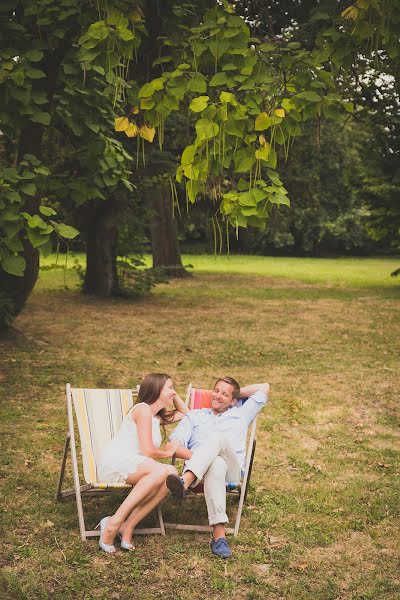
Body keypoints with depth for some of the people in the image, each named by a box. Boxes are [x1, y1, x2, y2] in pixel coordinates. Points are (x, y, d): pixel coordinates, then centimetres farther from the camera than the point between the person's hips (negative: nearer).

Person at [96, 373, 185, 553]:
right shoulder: (143, 409, -4)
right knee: (161, 471, -33)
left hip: (131, 467, 8)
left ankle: (127, 527, -23)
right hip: (115, 463, -8)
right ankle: (114, 523, -34)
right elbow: (147, 451, -13)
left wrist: (174, 395, 31)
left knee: (171, 474, -20)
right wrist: (168, 453, 5)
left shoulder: (158, 416, 24)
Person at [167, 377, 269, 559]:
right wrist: (194, 455, -9)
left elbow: (264, 387, 35)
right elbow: (175, 445, 13)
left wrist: (237, 392, 37)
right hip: (196, 466, 0)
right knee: (216, 465, -41)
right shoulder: (195, 415, 30)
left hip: (232, 469, 0)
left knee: (218, 437, -36)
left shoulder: (241, 414, 33)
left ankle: (185, 482, -59)